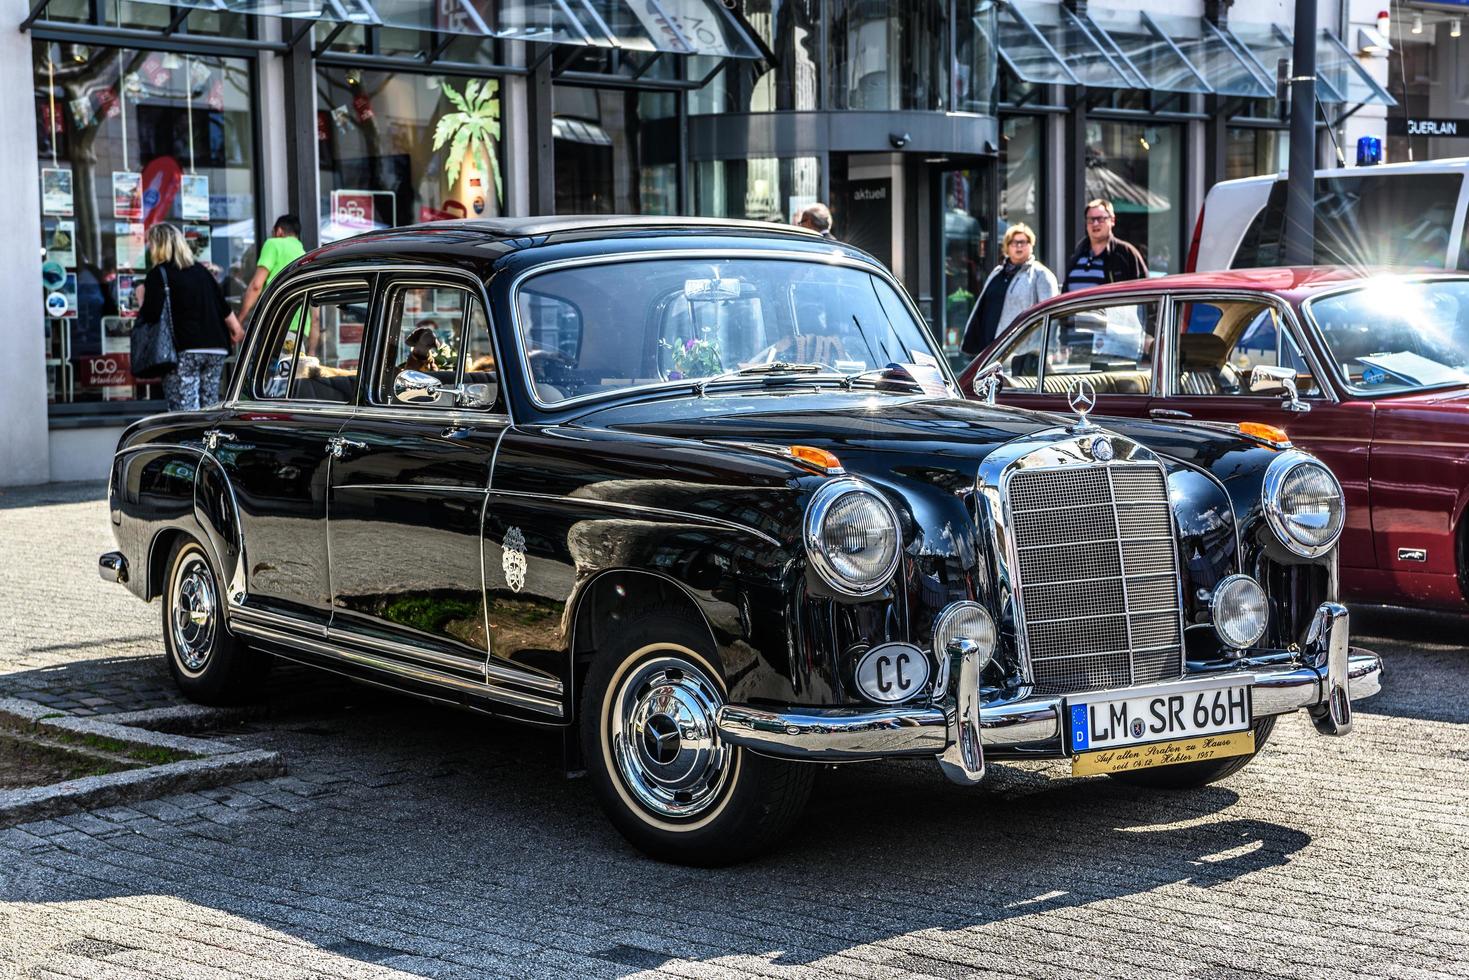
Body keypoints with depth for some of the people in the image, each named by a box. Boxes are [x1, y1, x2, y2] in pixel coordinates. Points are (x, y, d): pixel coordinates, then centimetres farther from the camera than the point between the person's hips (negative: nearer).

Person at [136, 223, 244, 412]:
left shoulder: (158, 274, -3)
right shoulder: (200, 270, 17)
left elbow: (151, 315, -10)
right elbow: (223, 306, 19)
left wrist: (142, 299, 9)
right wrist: (237, 330, 32)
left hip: (184, 350, -6)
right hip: (216, 348, 6)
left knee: (185, 413, -9)